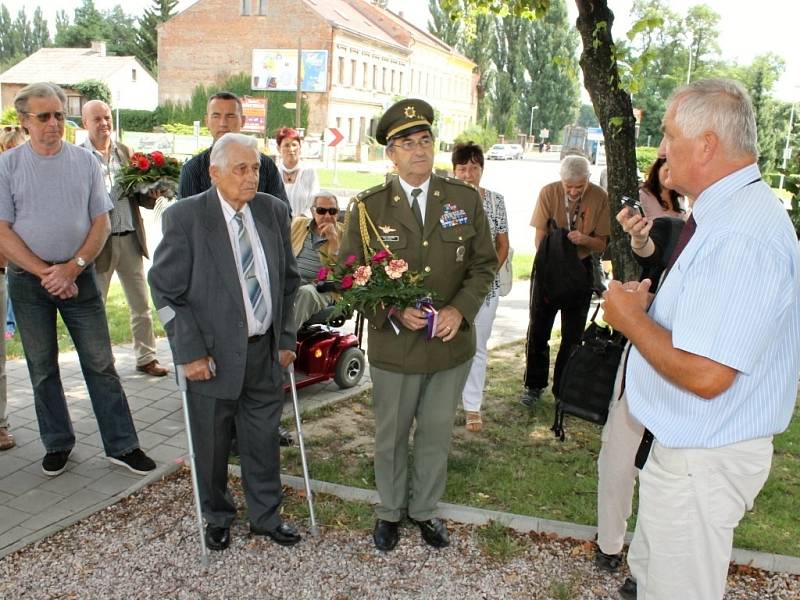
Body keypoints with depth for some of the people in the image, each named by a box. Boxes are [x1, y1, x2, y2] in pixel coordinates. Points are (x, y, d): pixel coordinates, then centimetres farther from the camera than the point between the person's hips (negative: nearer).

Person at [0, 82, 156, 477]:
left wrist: (72, 267, -11)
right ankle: (57, 444, 26)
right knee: (42, 368, 11)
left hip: (79, 277, 0)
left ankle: (121, 445, 11)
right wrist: (46, 272, -12)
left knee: (101, 364, 2)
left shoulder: (85, 161, 2)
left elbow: (101, 222, 0)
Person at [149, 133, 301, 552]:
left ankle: (265, 516, 34)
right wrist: (190, 352, -12)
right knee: (212, 444, 12)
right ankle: (217, 518, 36)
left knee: (264, 439, 13)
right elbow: (166, 290, -9)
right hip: (214, 353, -3)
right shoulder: (185, 216, -10)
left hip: (265, 351, 4)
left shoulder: (274, 211, 2)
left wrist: (286, 337, 7)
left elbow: (288, 279, 11)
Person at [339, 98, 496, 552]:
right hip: (393, 346, -1)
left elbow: (484, 264, 3)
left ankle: (424, 509, 40)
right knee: (392, 437, 16)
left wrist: (460, 309, -14)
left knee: (437, 435, 17)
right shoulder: (369, 207, -6)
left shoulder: (466, 199, -2)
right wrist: (393, 311, -20)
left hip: (452, 344, 2)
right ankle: (390, 510, 40)